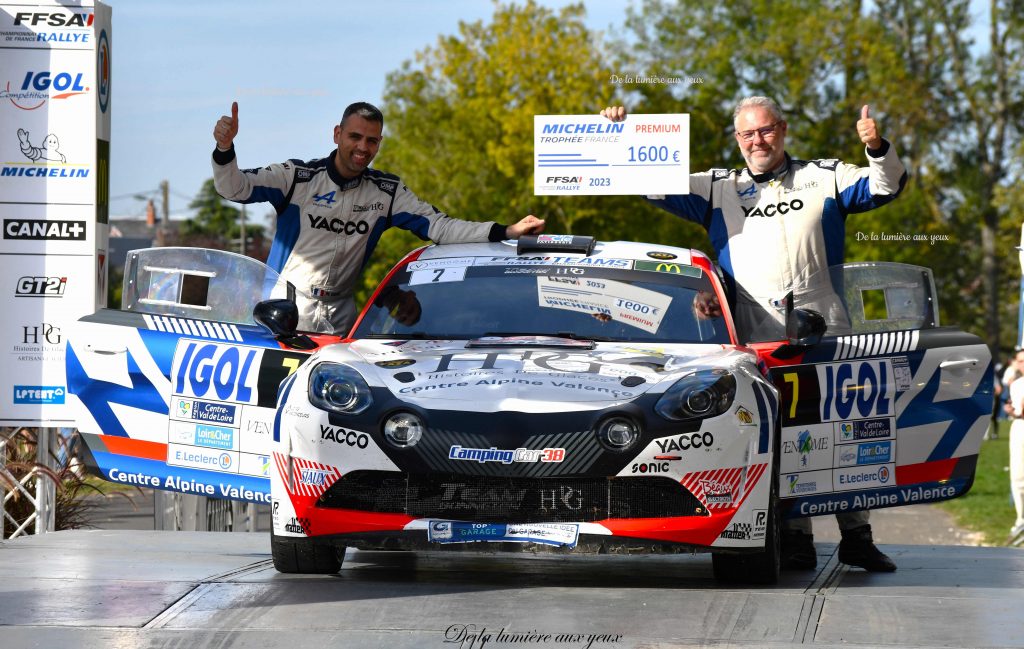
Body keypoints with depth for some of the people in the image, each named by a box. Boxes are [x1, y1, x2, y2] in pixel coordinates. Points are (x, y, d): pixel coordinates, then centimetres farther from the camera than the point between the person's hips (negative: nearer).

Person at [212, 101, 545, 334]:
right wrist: (225, 148, -34)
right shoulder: (298, 177, -6)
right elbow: (234, 188, -12)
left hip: (339, 315, 4)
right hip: (288, 306, -3)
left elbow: (438, 225, -1)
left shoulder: (386, 191, 4)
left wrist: (505, 232, -13)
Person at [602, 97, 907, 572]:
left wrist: (878, 150, -12)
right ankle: (796, 541, 3)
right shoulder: (718, 189, 18)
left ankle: (856, 537, 6)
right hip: (757, 339, 1)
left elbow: (885, 187, 8)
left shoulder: (824, 179, 15)